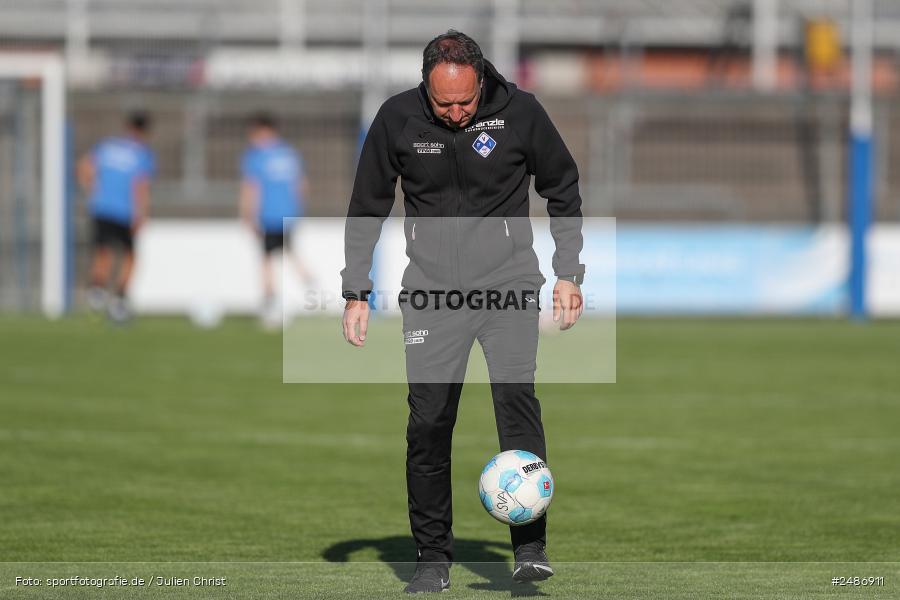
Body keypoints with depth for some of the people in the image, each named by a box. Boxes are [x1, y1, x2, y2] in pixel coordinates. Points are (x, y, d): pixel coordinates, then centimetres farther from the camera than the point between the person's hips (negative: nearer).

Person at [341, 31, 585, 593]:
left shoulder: (519, 111, -7)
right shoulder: (397, 119, -5)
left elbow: (562, 189, 8)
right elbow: (367, 209, 7)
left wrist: (569, 274, 5)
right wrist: (357, 293, 4)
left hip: (508, 278, -1)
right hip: (432, 285, 1)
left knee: (516, 392, -20)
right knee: (429, 422, -4)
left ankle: (530, 546, -18)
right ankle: (434, 557, 9)